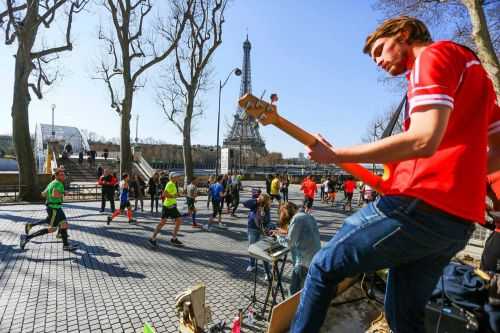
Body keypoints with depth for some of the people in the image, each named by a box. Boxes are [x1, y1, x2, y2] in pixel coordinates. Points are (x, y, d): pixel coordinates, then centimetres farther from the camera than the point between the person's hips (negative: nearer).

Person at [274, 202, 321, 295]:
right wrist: (287, 232, 18)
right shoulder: (308, 216, 12)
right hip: (316, 257, 9)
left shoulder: (296, 219, -13)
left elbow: (289, 243, -11)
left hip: (305, 261, -9)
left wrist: (278, 235, 5)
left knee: (295, 290, 2)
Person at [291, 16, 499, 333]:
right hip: (459, 218, 10)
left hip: (422, 205, -10)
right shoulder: (469, 63, 25)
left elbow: (423, 140, -21)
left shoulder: (434, 54, -3)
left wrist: (334, 155, -15)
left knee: (323, 268, 5)